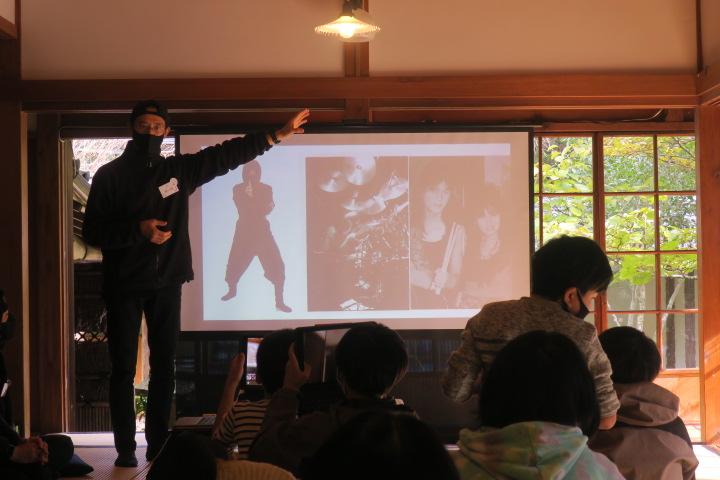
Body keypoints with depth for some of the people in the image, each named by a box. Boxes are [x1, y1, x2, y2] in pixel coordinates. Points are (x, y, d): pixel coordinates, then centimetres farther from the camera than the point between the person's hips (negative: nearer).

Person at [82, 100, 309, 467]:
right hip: (124, 286, -3)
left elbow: (229, 154, 7)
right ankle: (125, 449, 5)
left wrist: (277, 135, 4)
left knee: (164, 366, 6)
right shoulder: (109, 175, -3)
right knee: (124, 368, 0)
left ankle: (158, 445, 14)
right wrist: (138, 230, -20)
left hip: (166, 284, 3)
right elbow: (93, 232, -7)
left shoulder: (180, 170, 6)